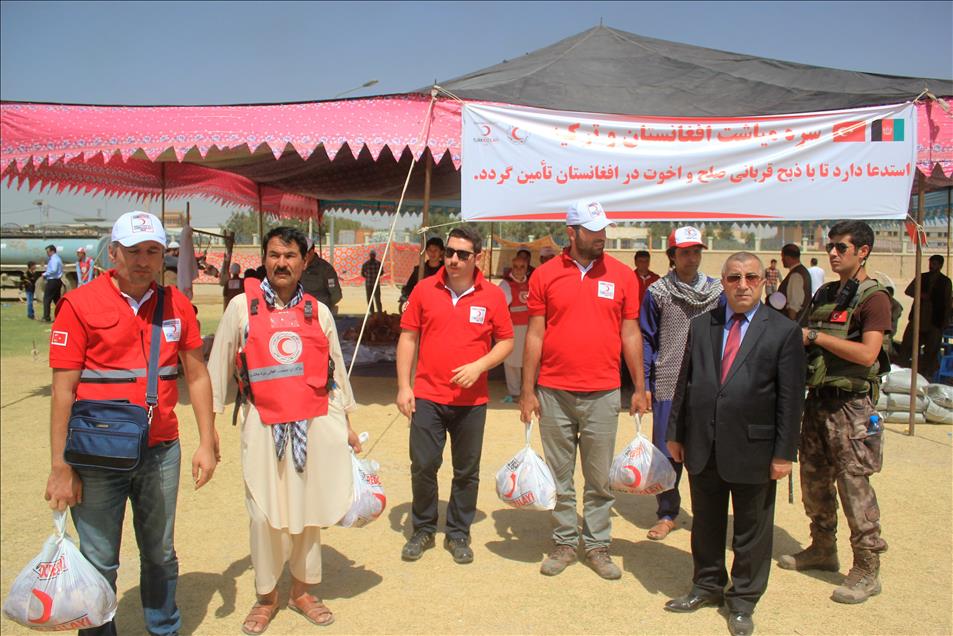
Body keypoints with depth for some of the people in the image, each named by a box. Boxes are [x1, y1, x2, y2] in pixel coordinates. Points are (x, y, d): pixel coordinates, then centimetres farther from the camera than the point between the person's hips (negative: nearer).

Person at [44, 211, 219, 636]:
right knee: (99, 563, 8)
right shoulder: (81, 304, -7)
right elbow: (63, 391, -8)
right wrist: (60, 468, -9)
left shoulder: (176, 305, 4)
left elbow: (196, 375, 10)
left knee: (160, 555, 16)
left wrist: (207, 443, 6)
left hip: (161, 452, 3)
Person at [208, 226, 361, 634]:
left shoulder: (318, 311, 7)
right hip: (264, 425, -2)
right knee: (265, 515, 2)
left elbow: (335, 370, 13)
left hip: (315, 424, 2)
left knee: (309, 510, 9)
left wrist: (345, 425, 15)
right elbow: (218, 366, 3)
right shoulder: (242, 306, 0)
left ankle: (302, 591, 27)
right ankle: (266, 596, 22)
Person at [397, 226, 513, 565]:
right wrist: (403, 386, -1)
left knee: (467, 471, 9)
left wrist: (479, 366, -12)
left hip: (471, 400, 0)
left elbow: (506, 341, 4)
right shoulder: (424, 290, 0)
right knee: (422, 466, 3)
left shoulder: (492, 295, -2)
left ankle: (458, 534, 26)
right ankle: (423, 530, 24)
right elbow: (408, 337, 4)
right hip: (427, 396, 0)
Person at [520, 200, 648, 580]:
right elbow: (535, 335, 2)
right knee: (560, 476, 10)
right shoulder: (545, 275, 0)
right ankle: (564, 543, 25)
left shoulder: (622, 275, 3)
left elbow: (630, 334, 7)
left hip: (603, 395, 0)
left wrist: (640, 388, 5)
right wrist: (528, 391, 0)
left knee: (600, 478, 8)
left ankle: (597, 545, 22)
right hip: (554, 393, 0)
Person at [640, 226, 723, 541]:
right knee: (666, 452, 6)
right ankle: (667, 513, 20)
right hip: (668, 386, -1)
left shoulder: (717, 291, 6)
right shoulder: (657, 292, 0)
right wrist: (643, 385, -3)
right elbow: (646, 340, 1)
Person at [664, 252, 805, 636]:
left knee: (751, 529, 11)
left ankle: (742, 601, 29)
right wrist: (676, 433, 7)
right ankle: (707, 586, 38)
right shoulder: (701, 326, 6)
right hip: (703, 446, 3)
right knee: (705, 522, 18)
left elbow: (791, 398, -6)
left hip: (753, 450, -3)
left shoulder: (784, 332, -5)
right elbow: (685, 382, 8)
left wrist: (784, 452, -9)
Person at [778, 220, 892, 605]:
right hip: (817, 399, 8)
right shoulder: (824, 294, 14)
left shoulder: (873, 297, -9)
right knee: (814, 480, 15)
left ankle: (867, 570, 7)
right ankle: (822, 549, 31)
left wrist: (815, 336, -18)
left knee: (854, 485, -4)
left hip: (850, 404, -8)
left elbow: (867, 354, -21)